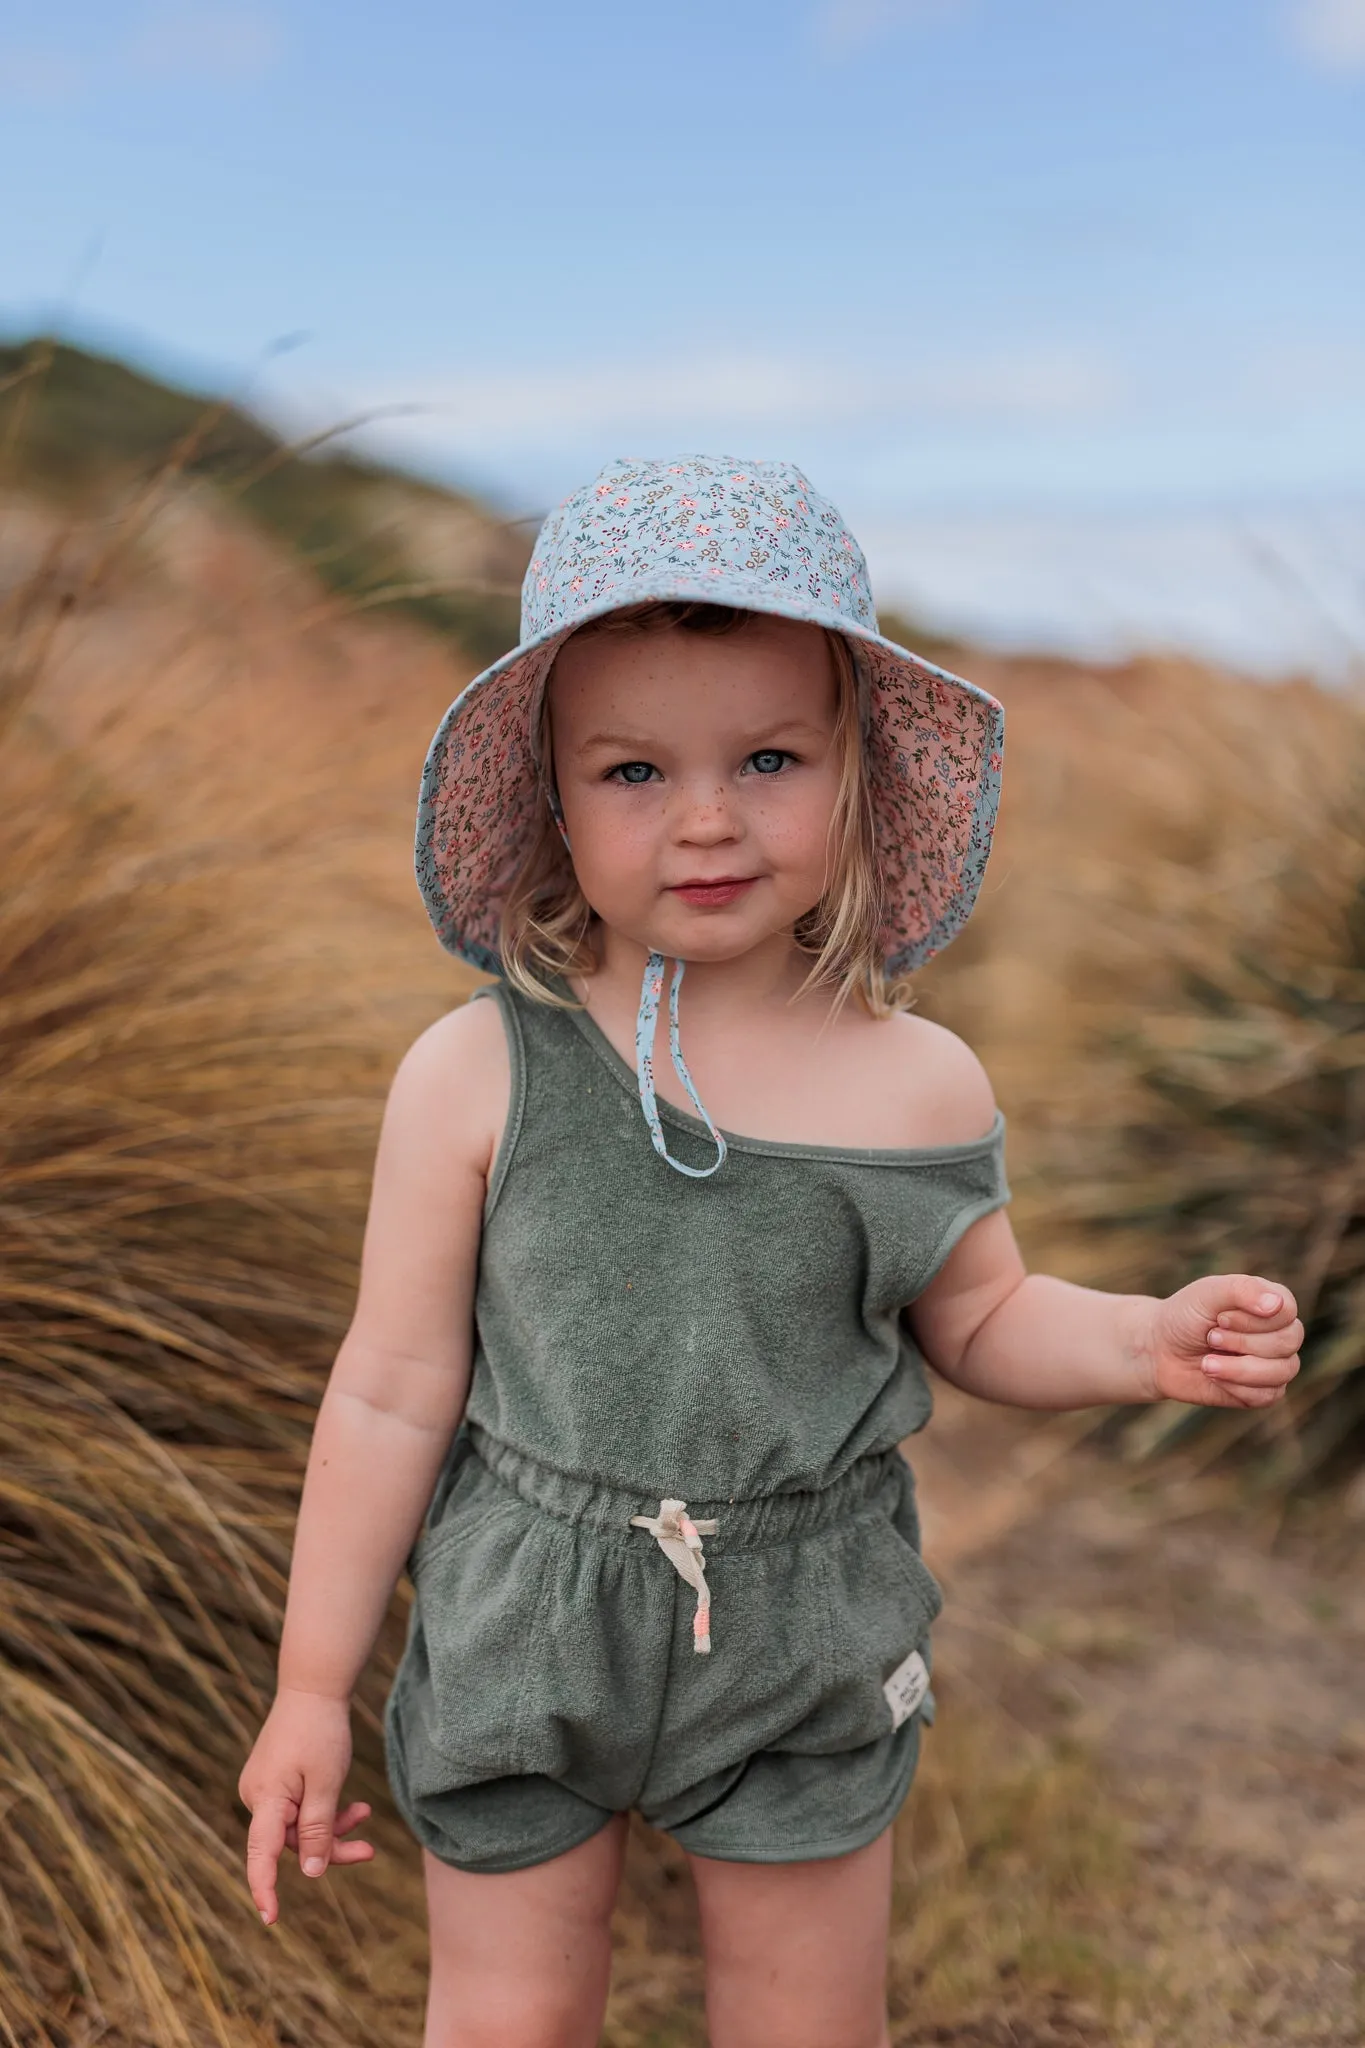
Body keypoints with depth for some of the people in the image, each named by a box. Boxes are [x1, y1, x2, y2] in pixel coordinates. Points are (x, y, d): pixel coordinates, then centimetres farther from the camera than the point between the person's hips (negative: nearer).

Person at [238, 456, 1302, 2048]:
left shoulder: (921, 1089, -11)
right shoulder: (473, 1079, -16)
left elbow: (976, 1320, 7)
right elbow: (394, 1393, -8)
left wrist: (1148, 1342, -13)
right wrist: (313, 1686, -2)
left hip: (807, 1648, 1)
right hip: (521, 1636, -1)